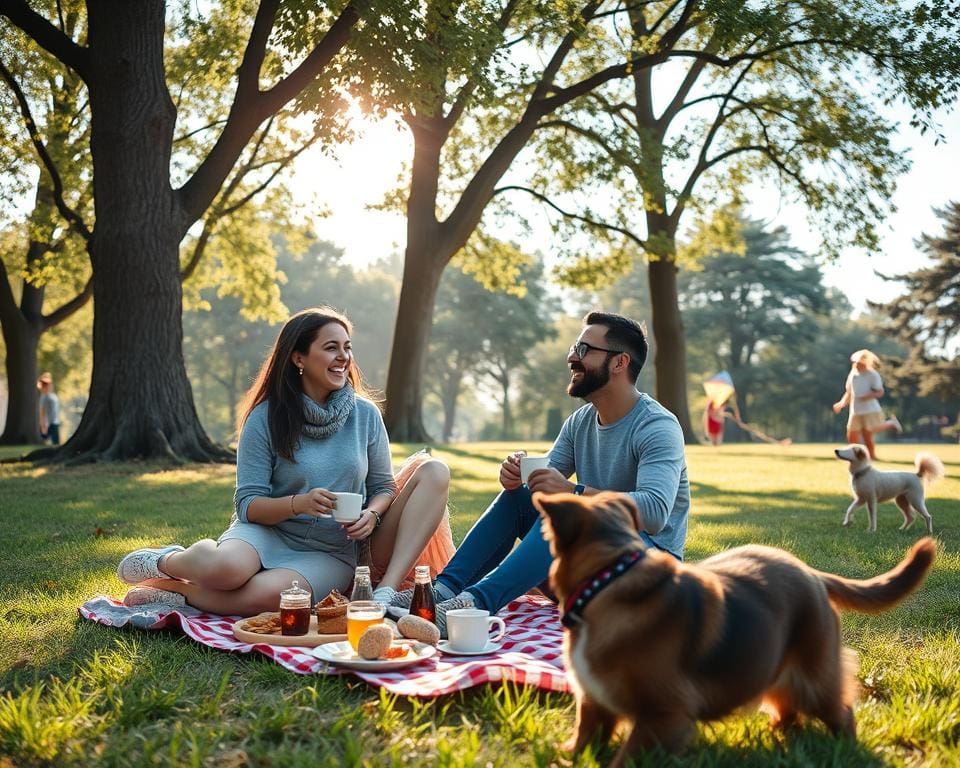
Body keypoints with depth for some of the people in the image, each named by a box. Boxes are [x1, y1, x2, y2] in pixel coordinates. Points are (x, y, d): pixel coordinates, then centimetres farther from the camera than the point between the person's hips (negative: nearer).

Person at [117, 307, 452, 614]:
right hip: (268, 532, -1)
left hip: (331, 553, 1)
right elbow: (248, 504, -7)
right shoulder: (266, 418, -6)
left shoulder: (365, 415, 2)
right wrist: (298, 503, -25)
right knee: (225, 568, -36)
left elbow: (383, 487, 10)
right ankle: (168, 561, 0)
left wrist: (372, 514, -13)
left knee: (268, 594, -35)